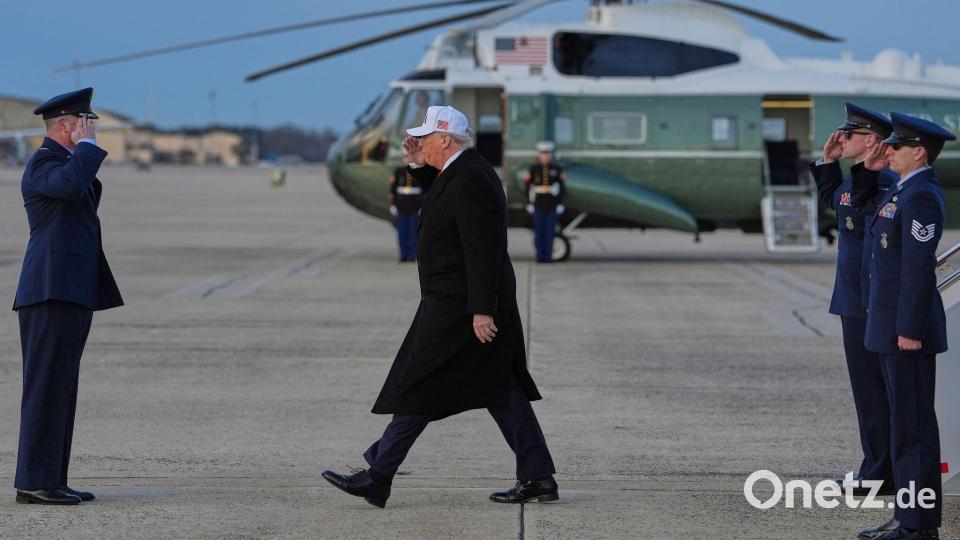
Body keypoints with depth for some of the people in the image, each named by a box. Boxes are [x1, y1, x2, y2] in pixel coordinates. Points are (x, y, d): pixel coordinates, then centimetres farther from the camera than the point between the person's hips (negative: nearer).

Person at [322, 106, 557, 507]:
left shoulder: (470, 180, -19)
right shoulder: (467, 169, 12)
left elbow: (482, 250, -24)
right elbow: (443, 199, 34)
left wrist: (482, 310, -25)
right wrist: (419, 165, 17)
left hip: (458, 305, -11)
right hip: (476, 301, 11)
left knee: (419, 387, -4)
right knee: (501, 390, 10)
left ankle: (378, 477, 2)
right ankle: (537, 478, 10)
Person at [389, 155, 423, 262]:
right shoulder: (398, 172, 4)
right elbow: (392, 188, 7)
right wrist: (392, 205, 2)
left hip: (415, 208, -2)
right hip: (401, 208, 2)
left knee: (414, 233, 1)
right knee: (402, 233, 1)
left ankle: (412, 256, 8)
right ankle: (403, 256, 8)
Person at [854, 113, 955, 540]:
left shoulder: (921, 197, -17)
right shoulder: (905, 192, 15)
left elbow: (920, 266, -21)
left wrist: (910, 330, -22)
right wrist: (867, 168, 13)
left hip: (909, 326, -10)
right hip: (894, 325, 10)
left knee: (912, 424, -7)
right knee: (907, 421, 11)